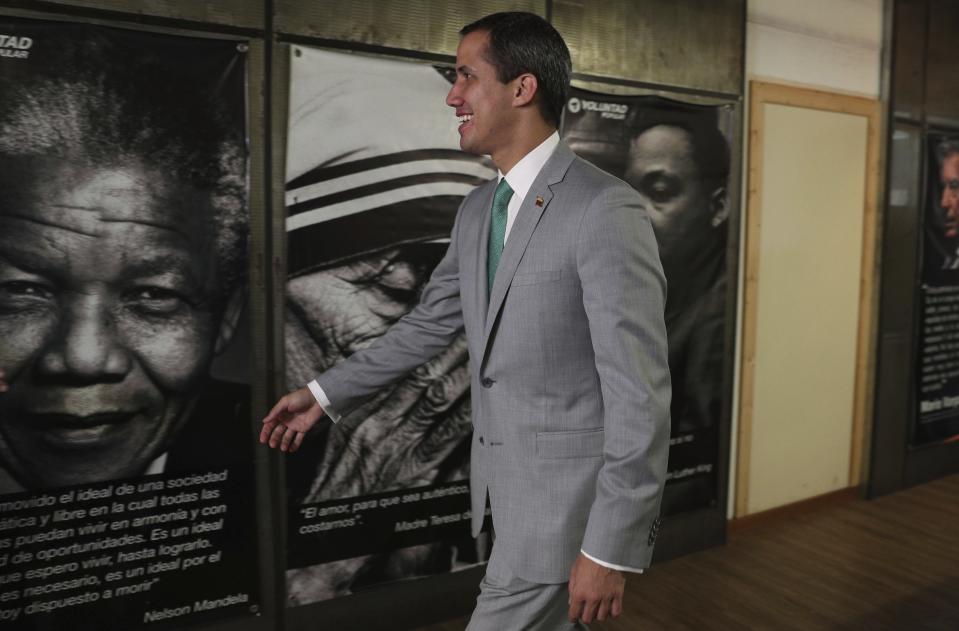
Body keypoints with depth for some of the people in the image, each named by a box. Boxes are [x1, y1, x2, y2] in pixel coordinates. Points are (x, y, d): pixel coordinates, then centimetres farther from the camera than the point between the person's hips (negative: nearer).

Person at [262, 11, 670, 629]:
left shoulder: (606, 209, -19)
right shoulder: (478, 210, 6)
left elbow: (640, 391, -21)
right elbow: (430, 322, 17)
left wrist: (612, 549, -19)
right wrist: (325, 393, 18)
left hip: (569, 493, -7)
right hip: (508, 484, 7)